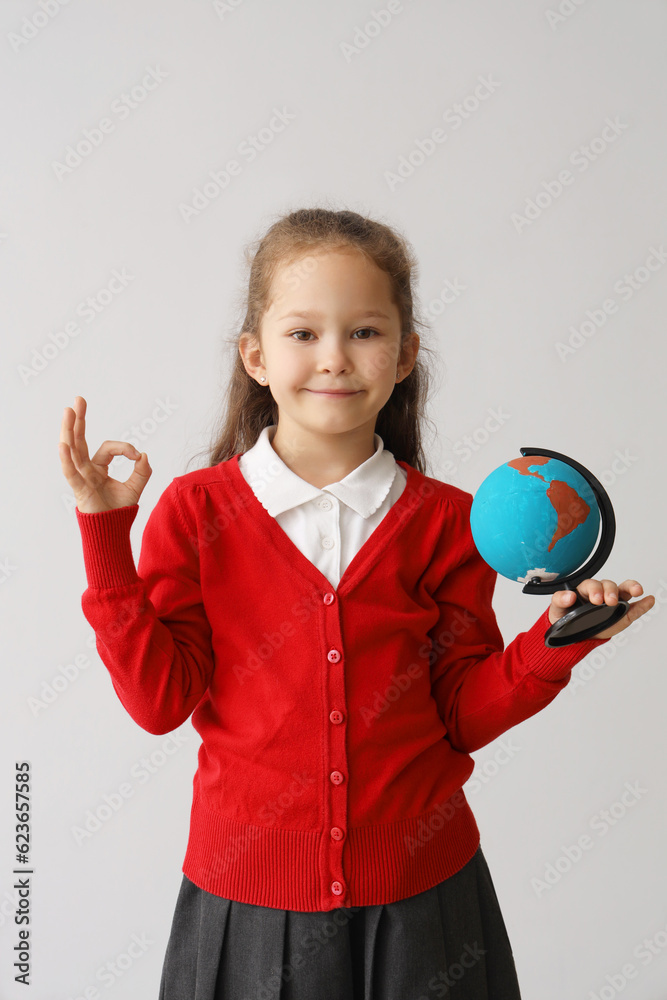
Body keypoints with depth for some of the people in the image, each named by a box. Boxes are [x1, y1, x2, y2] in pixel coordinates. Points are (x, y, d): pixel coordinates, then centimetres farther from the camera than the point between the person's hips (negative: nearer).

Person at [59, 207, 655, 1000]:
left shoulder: (444, 521, -4)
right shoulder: (197, 511, -6)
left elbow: (465, 714, 0)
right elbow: (159, 699, -10)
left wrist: (554, 640, -16)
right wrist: (106, 536, -15)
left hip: (418, 889, 1)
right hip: (249, 894, 0)